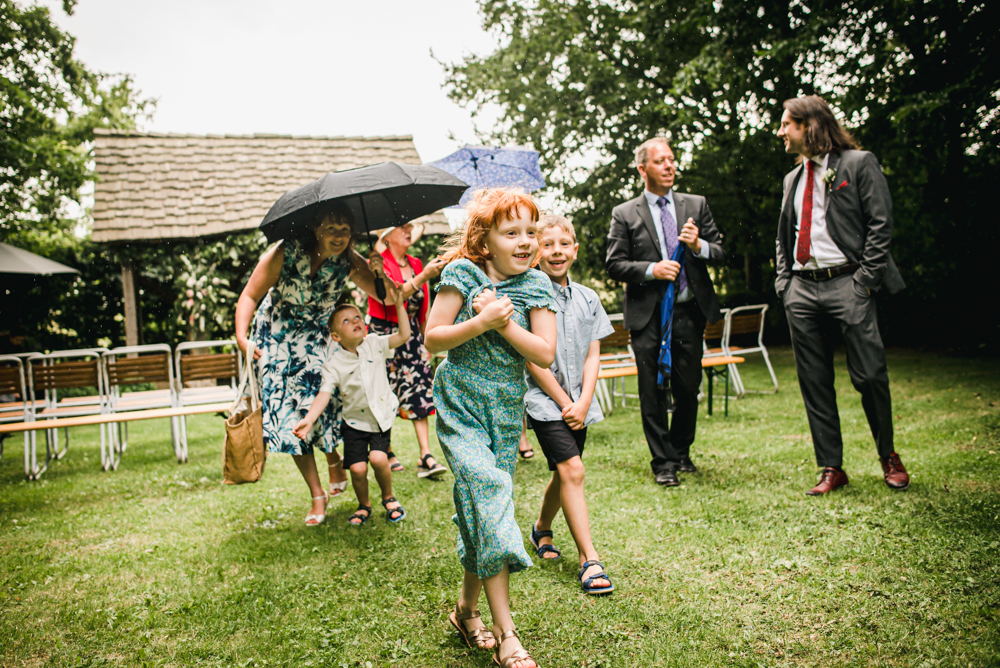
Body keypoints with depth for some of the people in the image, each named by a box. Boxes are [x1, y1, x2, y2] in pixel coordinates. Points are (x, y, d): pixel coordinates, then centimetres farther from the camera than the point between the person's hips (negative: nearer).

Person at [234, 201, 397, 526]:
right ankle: (318, 495, 8)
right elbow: (250, 295, -14)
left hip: (320, 341, 1)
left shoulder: (348, 261, -11)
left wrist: (379, 273, -32)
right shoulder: (284, 254, -19)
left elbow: (387, 298, -12)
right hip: (277, 340, -1)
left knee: (324, 404, -17)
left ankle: (334, 460, 18)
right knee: (290, 416, -4)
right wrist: (241, 335, -28)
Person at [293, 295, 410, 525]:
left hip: (382, 416, 0)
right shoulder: (333, 362, -11)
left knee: (378, 458, -18)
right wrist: (308, 419, -30)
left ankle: (388, 497, 12)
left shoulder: (374, 344, -4)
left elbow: (403, 335, -14)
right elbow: (324, 393, -16)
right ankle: (364, 505, 24)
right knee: (358, 468, -9)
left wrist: (399, 304, -18)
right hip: (354, 421, 0)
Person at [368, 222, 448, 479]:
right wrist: (423, 277, -33)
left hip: (411, 335, 5)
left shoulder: (415, 264, 11)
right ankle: (386, 452, 16)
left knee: (419, 392, -5)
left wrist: (426, 339, 20)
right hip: (383, 335, -5)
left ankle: (426, 457, -8)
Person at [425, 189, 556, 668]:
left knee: (484, 511, 9)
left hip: (506, 413, 4)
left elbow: (545, 354, -7)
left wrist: (504, 321, -19)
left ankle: (466, 610, 31)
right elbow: (433, 340, -8)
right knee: (489, 500, -15)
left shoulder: (534, 285, 0)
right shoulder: (462, 274, -7)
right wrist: (481, 322, -22)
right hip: (460, 409, -3)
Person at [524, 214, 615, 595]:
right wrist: (564, 402, -11)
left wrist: (583, 402, -6)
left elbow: (593, 355, 6)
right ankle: (589, 560, -8)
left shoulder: (588, 299, 8)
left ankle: (541, 530, 40)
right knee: (571, 470, -14)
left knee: (563, 474, 15)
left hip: (579, 403, 6)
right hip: (545, 400, -5)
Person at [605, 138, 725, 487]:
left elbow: (720, 252, 9)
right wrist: (651, 269, -15)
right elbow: (615, 265, -1)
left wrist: (699, 246, -11)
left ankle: (681, 452, 32)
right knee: (653, 392, 1)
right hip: (648, 314, -2)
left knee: (689, 387, 10)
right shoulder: (624, 214, 3)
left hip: (689, 311, 3)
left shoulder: (696, 205, 11)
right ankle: (663, 462, 14)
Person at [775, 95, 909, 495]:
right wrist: (783, 282, 8)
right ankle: (831, 468, 14)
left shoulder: (859, 164, 1)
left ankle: (888, 458, 21)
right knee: (814, 383, 5)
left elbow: (881, 224, -5)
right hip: (802, 290, 5)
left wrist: (865, 279, -12)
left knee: (869, 375, -3)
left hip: (847, 284, -5)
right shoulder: (793, 178, 18)